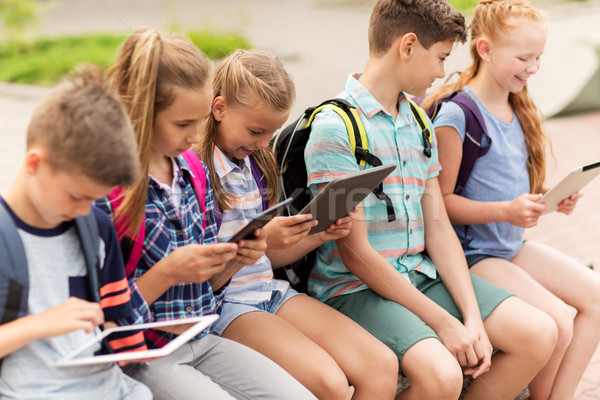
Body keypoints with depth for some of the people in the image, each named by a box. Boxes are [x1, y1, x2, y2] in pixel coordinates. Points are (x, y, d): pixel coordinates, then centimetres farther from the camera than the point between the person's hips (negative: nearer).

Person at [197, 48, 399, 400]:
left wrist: (319, 235, 4)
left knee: (382, 366, -11)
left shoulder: (257, 162, 15)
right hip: (221, 301, -7)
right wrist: (261, 239, -23)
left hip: (271, 290, 8)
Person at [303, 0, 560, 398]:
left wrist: (473, 319, -5)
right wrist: (443, 322, -16)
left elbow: (439, 229, 8)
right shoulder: (333, 127, -14)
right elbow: (356, 253, -16)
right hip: (356, 289, -7)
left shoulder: (419, 123, 13)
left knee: (540, 333, -7)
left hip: (422, 276, 8)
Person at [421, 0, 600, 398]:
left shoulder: (516, 108, 11)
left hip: (514, 245, 9)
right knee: (558, 321, -21)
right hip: (472, 255, -9)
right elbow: (441, 201, -19)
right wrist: (507, 211, -28)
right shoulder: (455, 115, -17)